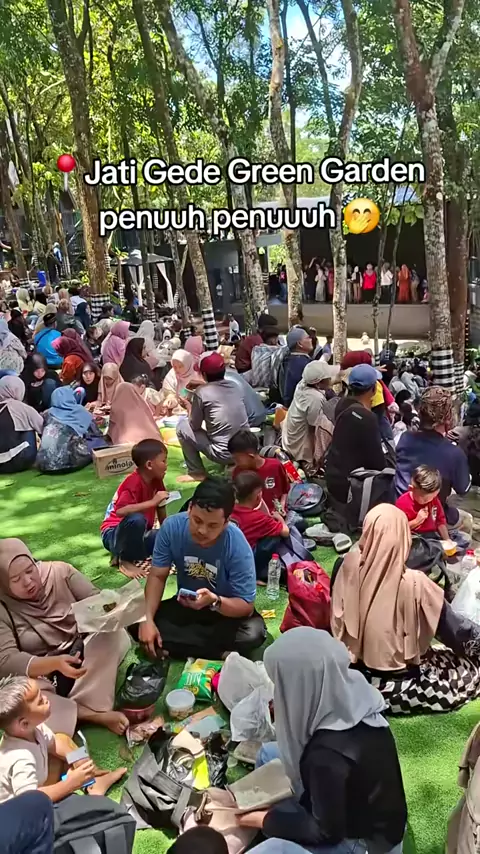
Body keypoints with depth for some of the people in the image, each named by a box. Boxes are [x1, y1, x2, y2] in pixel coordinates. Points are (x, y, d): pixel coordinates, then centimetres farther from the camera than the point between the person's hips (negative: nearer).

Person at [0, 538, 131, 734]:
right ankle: (95, 714, -28)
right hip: (39, 671, -2)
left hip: (80, 655, 3)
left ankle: (77, 707, -28)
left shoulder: (59, 571, -8)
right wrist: (54, 663, -38)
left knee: (115, 635, -25)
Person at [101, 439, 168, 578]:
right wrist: (152, 502, -39)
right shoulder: (134, 483, -25)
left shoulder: (156, 481, -1)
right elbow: (120, 511, -40)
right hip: (114, 534, -8)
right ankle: (125, 561, -14)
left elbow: (161, 509, 10)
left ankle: (124, 553, 4)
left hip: (139, 533, 8)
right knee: (137, 519, -38)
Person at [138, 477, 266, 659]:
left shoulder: (238, 546, -29)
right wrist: (147, 618, -26)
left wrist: (214, 601, -44)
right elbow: (157, 576, -12)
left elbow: (246, 606, -25)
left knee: (253, 633, -33)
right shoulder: (172, 527, -22)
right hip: (184, 605, 3)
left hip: (226, 610, -3)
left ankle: (177, 645, -14)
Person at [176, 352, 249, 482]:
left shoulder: (201, 392, -10)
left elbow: (194, 425, -1)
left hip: (223, 454, -6)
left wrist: (189, 407, 16)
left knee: (182, 425, 8)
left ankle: (197, 472, 11)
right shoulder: (233, 385, 6)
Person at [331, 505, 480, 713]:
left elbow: (338, 616, 0)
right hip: (392, 681, -5)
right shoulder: (413, 583, -28)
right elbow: (455, 630, -13)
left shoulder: (351, 564, -15)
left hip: (352, 667, 6)